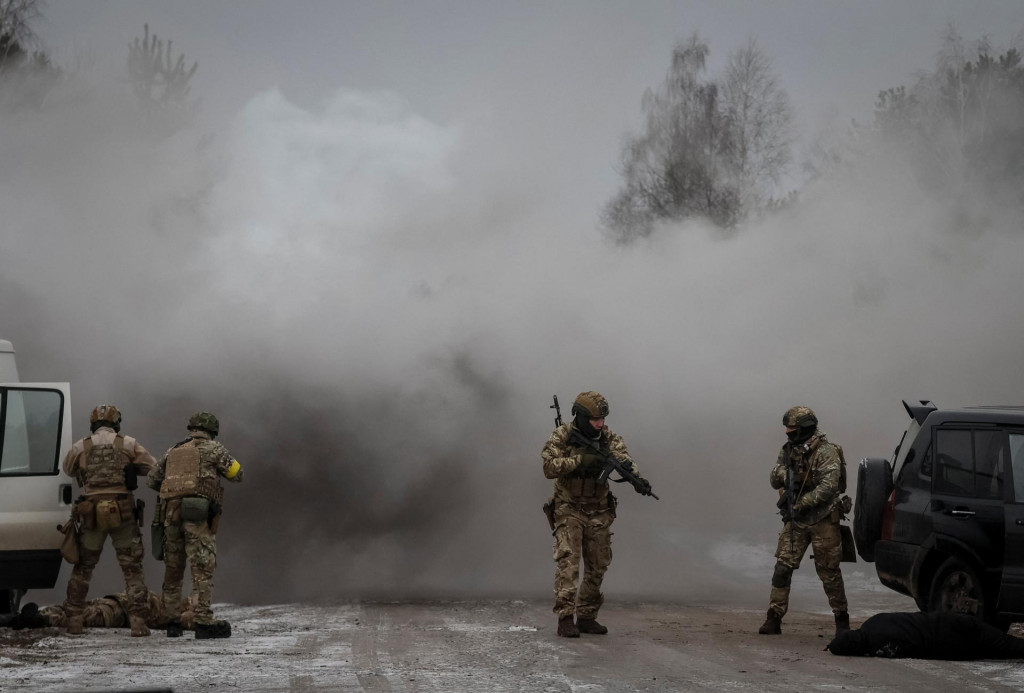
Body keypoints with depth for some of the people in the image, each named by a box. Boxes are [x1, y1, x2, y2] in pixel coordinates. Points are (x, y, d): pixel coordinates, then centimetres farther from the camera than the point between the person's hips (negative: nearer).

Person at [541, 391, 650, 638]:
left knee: (597, 567, 8)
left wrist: (636, 477, -36)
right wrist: (580, 460, -31)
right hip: (569, 510, -5)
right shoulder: (562, 436, -10)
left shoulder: (606, 436, 0)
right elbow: (549, 467, -21)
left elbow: (622, 456, -15)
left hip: (598, 512, 5)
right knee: (567, 561, -16)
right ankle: (565, 618, -19)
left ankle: (586, 616, 19)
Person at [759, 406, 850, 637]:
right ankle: (774, 619, -2)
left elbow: (828, 486, -22)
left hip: (823, 520, -6)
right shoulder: (788, 451, 8)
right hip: (796, 521, 6)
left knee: (829, 571, 2)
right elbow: (775, 481, 6)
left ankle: (841, 618, 16)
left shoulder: (826, 452, -14)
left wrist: (804, 503, -25)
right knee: (783, 567, -3)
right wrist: (785, 472, -17)